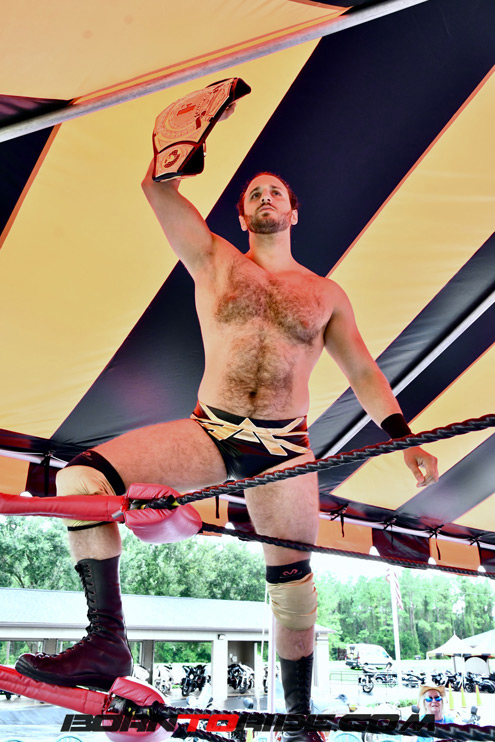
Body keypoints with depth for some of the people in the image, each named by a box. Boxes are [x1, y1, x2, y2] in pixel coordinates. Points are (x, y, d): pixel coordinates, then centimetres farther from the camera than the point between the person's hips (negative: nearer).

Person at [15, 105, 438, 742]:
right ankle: (107, 640, -20)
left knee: (293, 589, 7)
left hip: (284, 449, 1)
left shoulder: (326, 295, 12)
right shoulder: (214, 261, 10)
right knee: (81, 477, -22)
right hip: (208, 434, 0)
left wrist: (406, 440, 0)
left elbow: (363, 372, 11)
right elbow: (159, 186, 1)